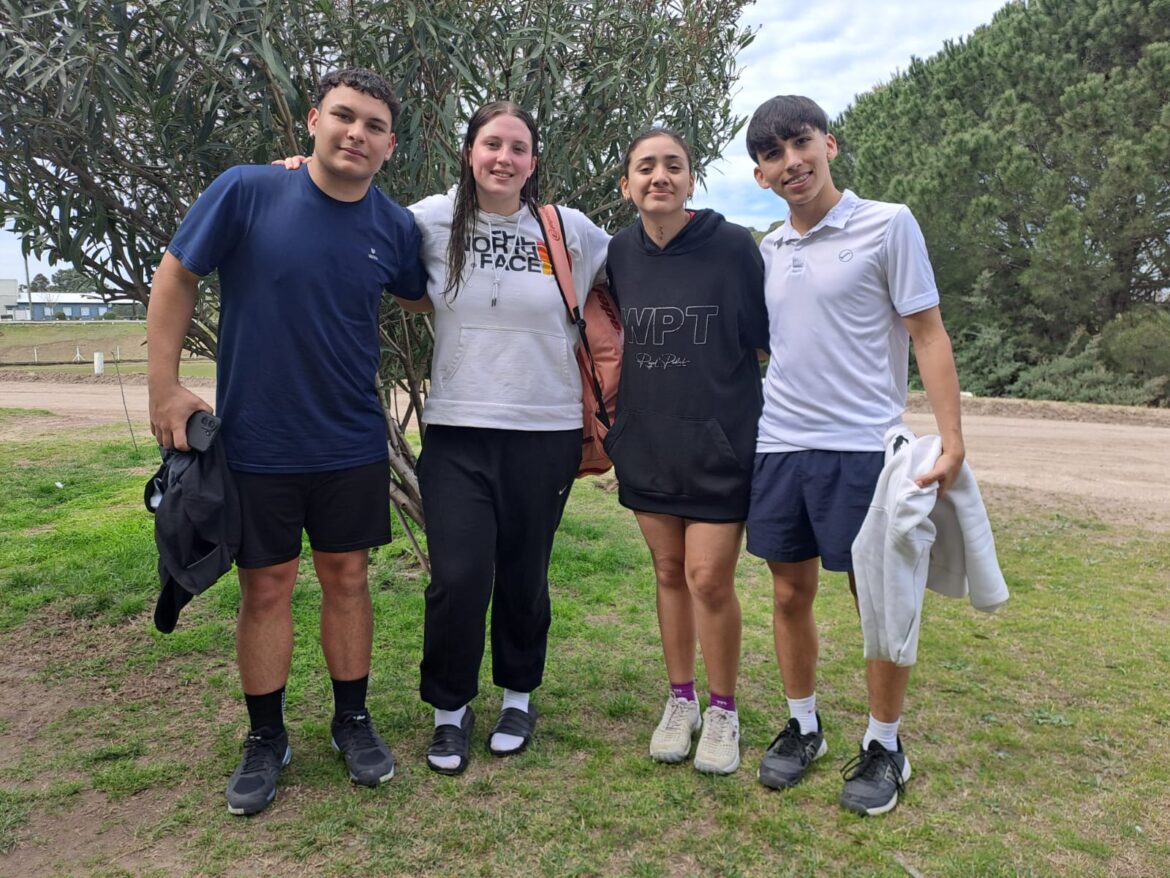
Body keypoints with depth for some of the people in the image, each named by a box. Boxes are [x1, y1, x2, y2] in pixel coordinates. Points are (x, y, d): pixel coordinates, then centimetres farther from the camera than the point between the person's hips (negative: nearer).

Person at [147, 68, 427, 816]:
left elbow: (429, 296, 15)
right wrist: (164, 386, -7)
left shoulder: (395, 227, -3)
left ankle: (353, 720, 31)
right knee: (267, 588, 9)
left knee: (347, 577, 12)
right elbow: (176, 278, -3)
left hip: (352, 444, 2)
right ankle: (266, 738, 28)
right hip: (255, 443, -2)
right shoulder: (246, 192, -11)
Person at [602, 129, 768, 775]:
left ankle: (722, 711, 18)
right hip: (645, 442, 4)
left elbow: (768, 337, -1)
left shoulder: (733, 247, -8)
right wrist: (609, 422, 14)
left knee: (709, 578, -4)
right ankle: (680, 702, 28)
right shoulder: (619, 254, 3)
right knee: (669, 572, 12)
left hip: (720, 442, -4)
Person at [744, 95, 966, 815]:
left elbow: (928, 334, -5)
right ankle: (804, 727, 30)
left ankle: (886, 746, 24)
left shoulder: (888, 225, -4)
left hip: (861, 447, -5)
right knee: (791, 596, 12)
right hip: (778, 447, 5)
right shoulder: (766, 251, 11)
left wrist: (952, 440, -12)